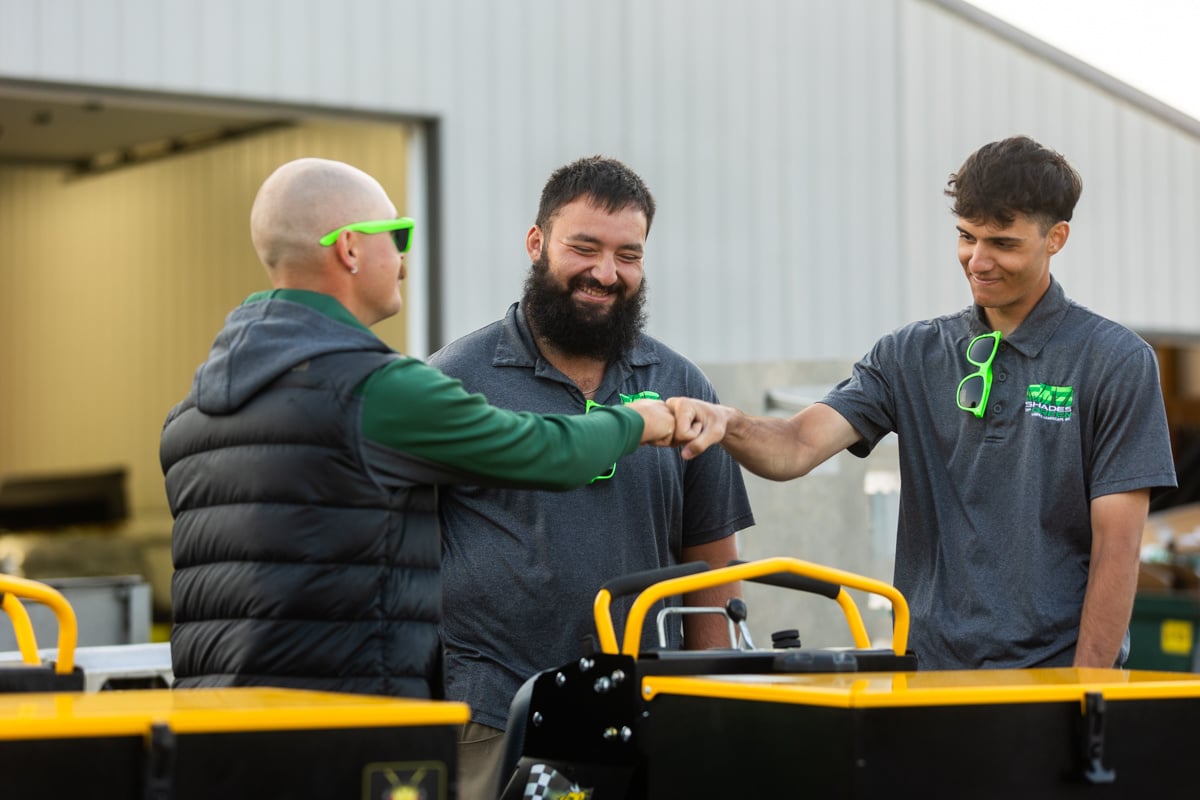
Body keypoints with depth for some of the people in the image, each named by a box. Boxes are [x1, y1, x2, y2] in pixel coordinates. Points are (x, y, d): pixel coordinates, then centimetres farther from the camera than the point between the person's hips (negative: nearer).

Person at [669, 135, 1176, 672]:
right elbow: (799, 446, -5)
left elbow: (1116, 547, -7)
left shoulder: (1116, 362, -4)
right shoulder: (911, 355, 8)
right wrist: (725, 424, -26)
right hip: (930, 671, 3)